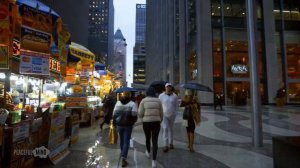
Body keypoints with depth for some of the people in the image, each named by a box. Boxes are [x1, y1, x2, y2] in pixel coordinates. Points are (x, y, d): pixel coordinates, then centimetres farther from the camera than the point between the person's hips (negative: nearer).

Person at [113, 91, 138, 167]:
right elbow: (134, 115, -16)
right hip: (128, 125, -4)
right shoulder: (132, 103, -9)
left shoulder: (118, 103, 3)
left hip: (119, 124, 4)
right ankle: (123, 158, -4)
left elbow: (114, 114, 1)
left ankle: (122, 154, 41)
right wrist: (133, 121, 3)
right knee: (126, 141, 3)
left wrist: (115, 121, 13)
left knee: (121, 139, 22)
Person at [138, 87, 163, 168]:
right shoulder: (158, 100, 0)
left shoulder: (144, 100, -5)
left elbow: (140, 113, -8)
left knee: (147, 138, 24)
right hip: (156, 122, 0)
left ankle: (148, 152, 47)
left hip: (146, 122, 0)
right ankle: (154, 160, 3)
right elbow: (161, 113, 4)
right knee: (155, 141, 8)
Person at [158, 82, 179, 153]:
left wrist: (175, 113, -3)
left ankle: (171, 143, 28)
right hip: (164, 115, -2)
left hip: (172, 115, 2)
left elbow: (177, 106, 6)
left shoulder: (175, 96, 1)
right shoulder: (161, 96, -3)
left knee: (170, 129, 15)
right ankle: (166, 145, -4)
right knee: (165, 129, -9)